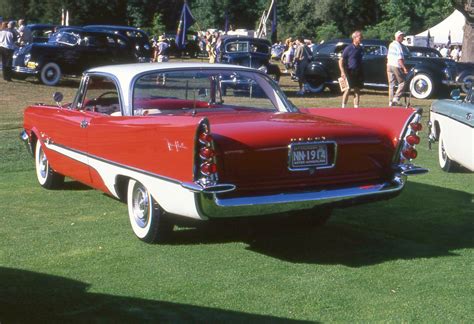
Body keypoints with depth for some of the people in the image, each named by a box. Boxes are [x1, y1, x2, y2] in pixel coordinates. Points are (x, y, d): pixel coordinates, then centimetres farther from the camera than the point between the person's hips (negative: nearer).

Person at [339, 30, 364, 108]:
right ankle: (343, 107, 1)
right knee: (348, 89, -6)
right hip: (349, 72, -5)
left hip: (358, 72, 5)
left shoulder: (361, 49, 10)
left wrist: (362, 72, 15)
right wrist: (342, 72, -16)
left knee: (357, 90, 6)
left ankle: (356, 106, 11)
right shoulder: (348, 48, -7)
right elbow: (341, 61, -7)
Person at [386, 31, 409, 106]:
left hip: (389, 65, 8)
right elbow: (400, 59, -18)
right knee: (402, 83, 2)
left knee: (391, 84, 9)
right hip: (396, 66, -8)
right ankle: (396, 98, -8)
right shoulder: (398, 45, -11)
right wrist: (404, 68, -19)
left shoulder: (391, 45, 14)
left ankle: (391, 101, 9)